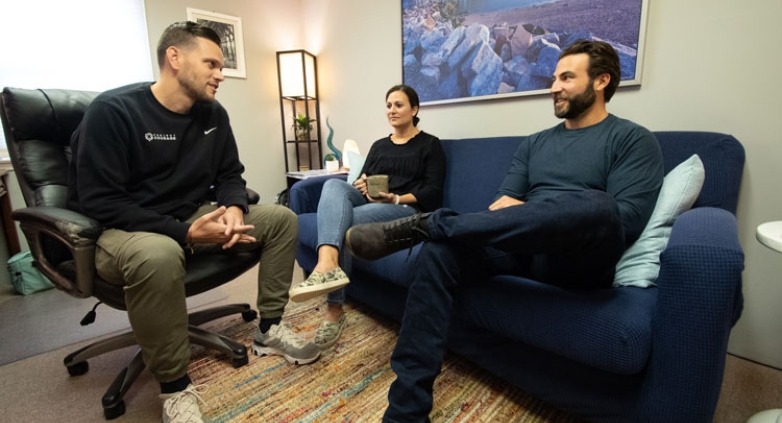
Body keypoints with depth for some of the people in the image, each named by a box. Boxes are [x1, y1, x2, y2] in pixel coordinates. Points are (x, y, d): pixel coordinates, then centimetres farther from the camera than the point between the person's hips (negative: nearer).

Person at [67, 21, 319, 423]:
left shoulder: (213, 113, 2)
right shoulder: (111, 110, -16)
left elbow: (229, 174, 8)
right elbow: (99, 201, -20)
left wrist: (234, 208, -15)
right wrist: (184, 233, -28)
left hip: (192, 219, 6)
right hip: (123, 229, -6)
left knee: (282, 218, -5)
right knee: (158, 254, -42)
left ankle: (269, 329, 2)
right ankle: (175, 387, -18)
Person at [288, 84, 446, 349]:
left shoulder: (430, 144, 9)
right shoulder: (379, 145, 26)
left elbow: (433, 191, -3)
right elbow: (363, 179, 19)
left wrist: (396, 199, -19)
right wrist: (361, 186, -8)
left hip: (409, 210, -5)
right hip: (370, 204, 5)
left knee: (347, 220, -32)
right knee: (334, 185, -28)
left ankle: (335, 310, -29)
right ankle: (328, 265, -52)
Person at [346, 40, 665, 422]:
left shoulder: (633, 140, 5)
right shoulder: (535, 143, 19)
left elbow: (625, 221, -10)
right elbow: (501, 206, 10)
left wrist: (549, 216, -7)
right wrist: (536, 218, -12)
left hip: (583, 261, -4)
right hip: (524, 248, 4)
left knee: (595, 205, -37)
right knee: (438, 252, -23)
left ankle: (424, 225, -29)